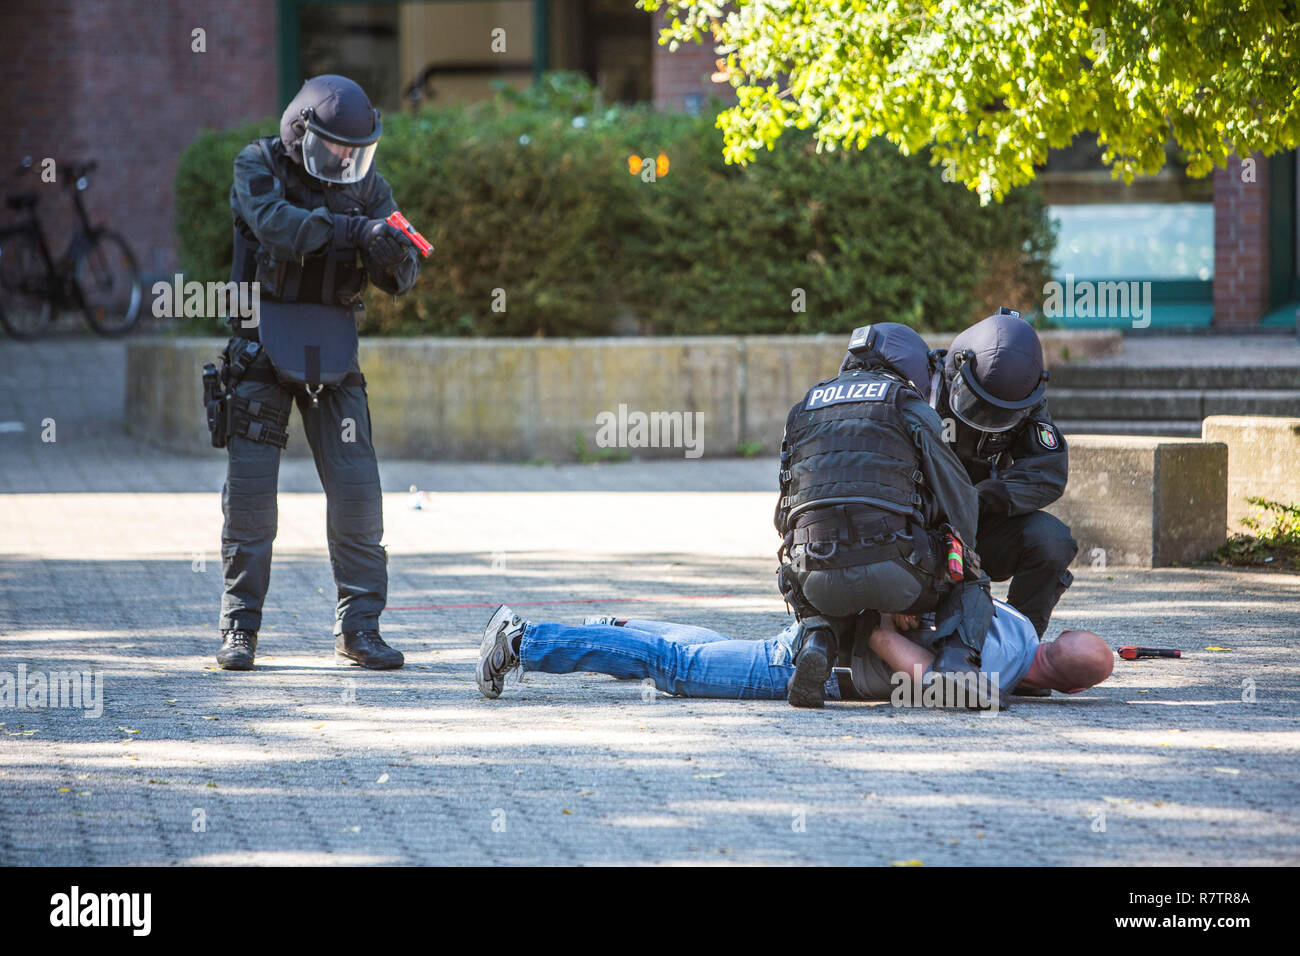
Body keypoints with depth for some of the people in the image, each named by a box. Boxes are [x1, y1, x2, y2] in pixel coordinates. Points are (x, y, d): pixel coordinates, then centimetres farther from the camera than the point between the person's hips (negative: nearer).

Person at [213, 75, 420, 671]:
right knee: (250, 488, -3)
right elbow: (277, 225, -29)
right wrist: (351, 228, -39)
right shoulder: (258, 168, -8)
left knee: (356, 487, -4)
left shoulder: (365, 183, 1)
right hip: (262, 348, -3)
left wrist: (393, 257, -28)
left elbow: (399, 279, -5)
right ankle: (240, 628, 5)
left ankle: (358, 627, 3)